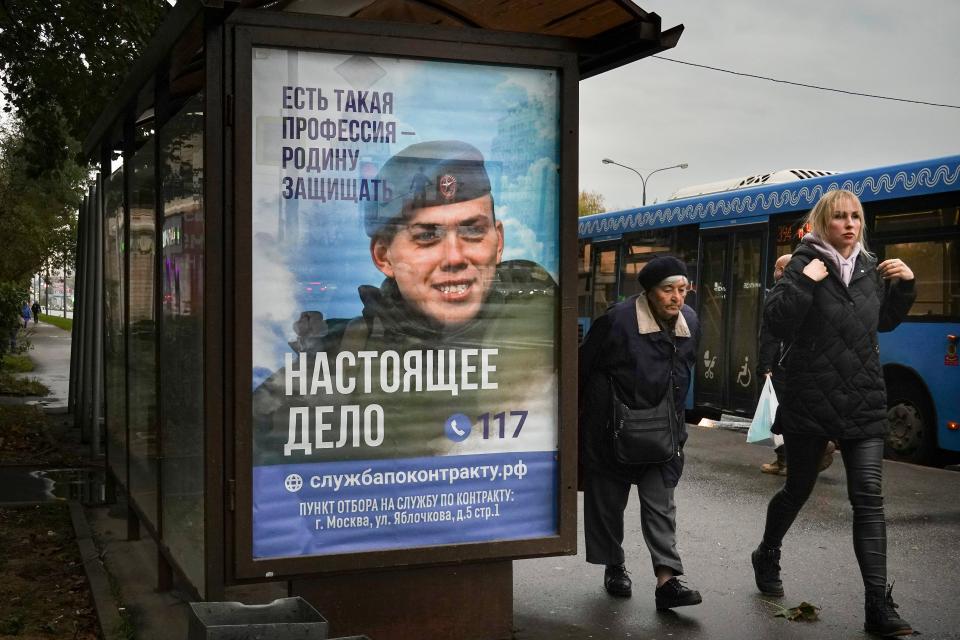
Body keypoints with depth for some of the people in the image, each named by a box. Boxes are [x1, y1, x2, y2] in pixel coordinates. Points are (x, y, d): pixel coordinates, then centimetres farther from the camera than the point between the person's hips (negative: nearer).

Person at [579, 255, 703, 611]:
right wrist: (582, 417, -1)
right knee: (608, 501, 9)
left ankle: (666, 580, -5)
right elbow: (584, 366, -8)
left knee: (661, 504, -2)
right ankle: (614, 568, 27)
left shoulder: (690, 322, 2)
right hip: (611, 430, -4)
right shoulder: (618, 320, -18)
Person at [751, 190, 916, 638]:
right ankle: (767, 556, 40)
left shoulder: (870, 269, 8)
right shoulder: (806, 266, -7)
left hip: (864, 404, 4)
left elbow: (884, 321, 23)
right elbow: (776, 323, -16)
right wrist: (802, 282, -26)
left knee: (868, 499, -5)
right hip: (810, 402, -3)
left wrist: (904, 285, 8)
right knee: (797, 489, 12)